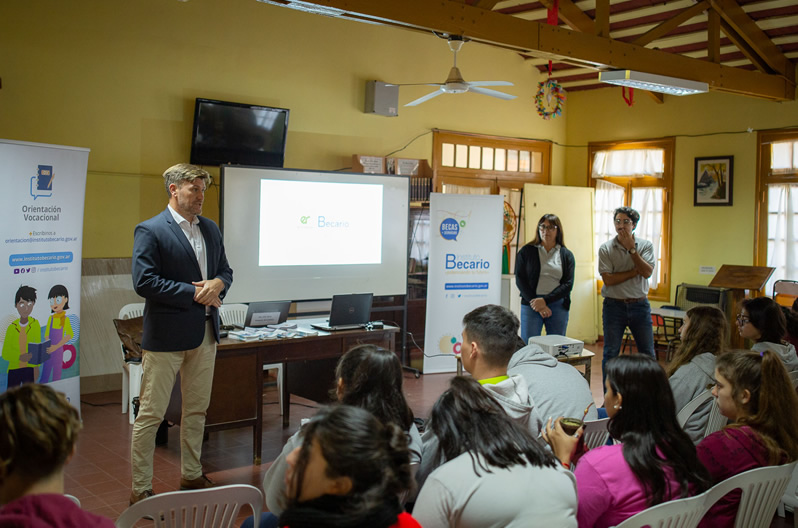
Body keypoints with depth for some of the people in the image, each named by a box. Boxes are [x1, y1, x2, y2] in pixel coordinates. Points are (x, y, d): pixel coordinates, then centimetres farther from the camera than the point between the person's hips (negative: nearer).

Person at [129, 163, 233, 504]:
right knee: (150, 414, 0)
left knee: (197, 409, 16)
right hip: (166, 335, -7)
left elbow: (225, 271, 18)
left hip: (205, 333, 7)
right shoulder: (150, 231, -10)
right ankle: (140, 489, 10)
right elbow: (144, 281, -18)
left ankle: (192, 476, 30)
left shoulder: (210, 229, 12)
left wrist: (217, 284, -7)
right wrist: (195, 293, -17)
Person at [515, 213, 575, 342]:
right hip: (531, 304, -1)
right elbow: (520, 280, 1)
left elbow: (568, 284, 2)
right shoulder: (526, 251, 7)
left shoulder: (566, 255, 10)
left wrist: (545, 300, -11)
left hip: (558, 305, 1)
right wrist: (535, 303, -10)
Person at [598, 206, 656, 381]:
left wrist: (631, 249, -15)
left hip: (639, 305, 2)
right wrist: (635, 271, -12)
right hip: (614, 305, -1)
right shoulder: (606, 248, -4)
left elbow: (647, 272, -13)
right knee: (611, 353, 4)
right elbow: (608, 279, -13)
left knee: (647, 353, 8)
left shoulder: (645, 246, 2)